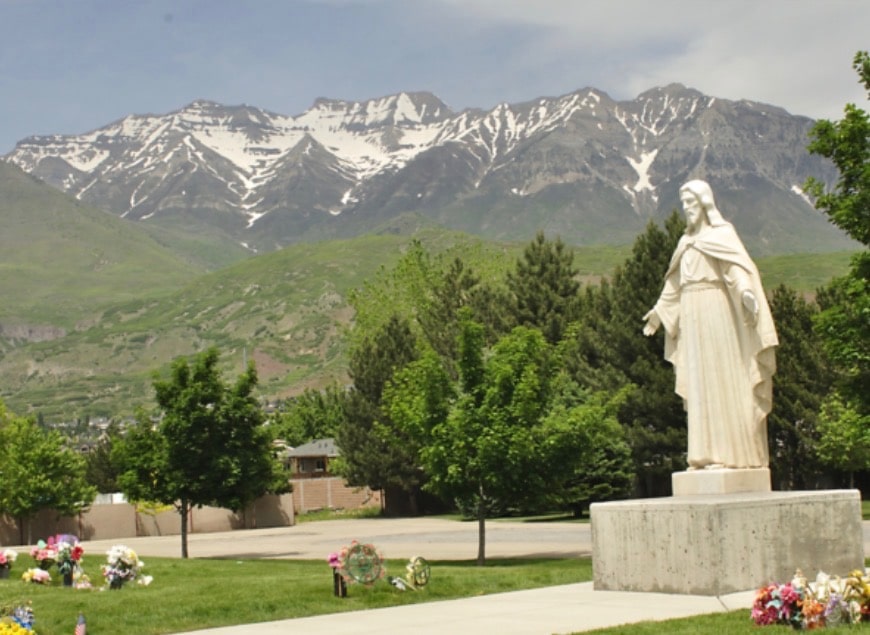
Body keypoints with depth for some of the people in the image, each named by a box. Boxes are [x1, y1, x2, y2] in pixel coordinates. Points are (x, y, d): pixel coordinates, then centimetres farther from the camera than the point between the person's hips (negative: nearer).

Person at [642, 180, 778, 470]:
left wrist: (746, 291, -37)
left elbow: (737, 266, -19)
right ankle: (706, 454, 5)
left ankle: (729, 453, -7)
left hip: (716, 316, -7)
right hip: (692, 320, 7)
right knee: (699, 387, 4)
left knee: (722, 383, -7)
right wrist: (660, 310, 32)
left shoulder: (722, 234, -3)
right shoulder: (687, 241, 18)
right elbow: (675, 282, 27)